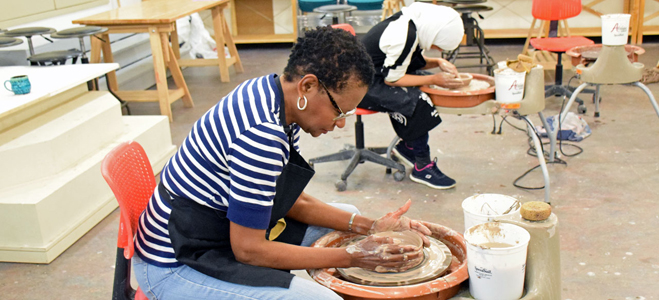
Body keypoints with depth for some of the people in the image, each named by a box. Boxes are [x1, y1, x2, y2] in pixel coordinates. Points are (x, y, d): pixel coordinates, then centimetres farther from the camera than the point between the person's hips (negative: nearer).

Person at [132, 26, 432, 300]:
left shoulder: (272, 93, -1)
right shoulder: (261, 133, -30)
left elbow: (293, 200, 7)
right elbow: (248, 249, -25)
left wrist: (369, 227, 0)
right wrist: (352, 256, -20)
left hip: (228, 231, 10)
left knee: (346, 214, 15)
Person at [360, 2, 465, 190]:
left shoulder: (414, 21, -1)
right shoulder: (404, 36, -28)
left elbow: (413, 61, 13)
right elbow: (391, 79, -21)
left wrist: (437, 62, -5)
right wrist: (434, 79, -18)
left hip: (377, 73, 10)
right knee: (415, 102, -23)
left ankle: (407, 146, 10)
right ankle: (422, 167, -11)